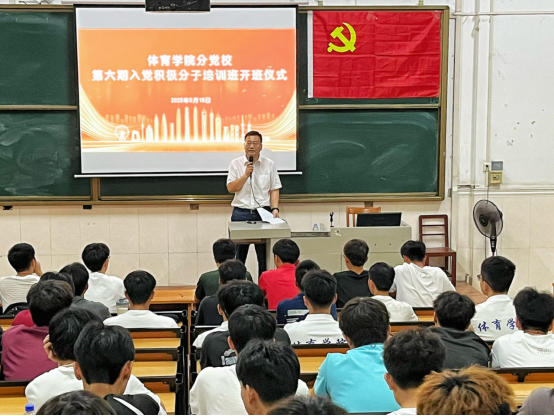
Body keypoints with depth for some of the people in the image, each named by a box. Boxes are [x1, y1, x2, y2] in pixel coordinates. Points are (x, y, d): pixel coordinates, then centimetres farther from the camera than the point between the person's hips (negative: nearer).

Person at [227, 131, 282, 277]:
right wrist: (246, 175, -13)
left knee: (264, 256, 3)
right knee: (238, 256, 3)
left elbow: (274, 189, 6)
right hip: (241, 213, 0)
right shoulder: (236, 164, 5)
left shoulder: (269, 164, 6)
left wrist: (275, 208, -7)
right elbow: (231, 188, -2)